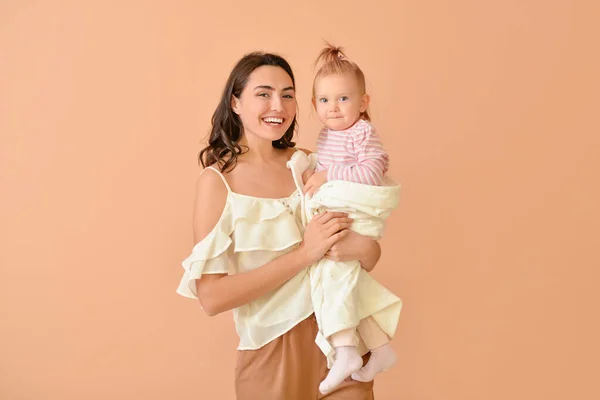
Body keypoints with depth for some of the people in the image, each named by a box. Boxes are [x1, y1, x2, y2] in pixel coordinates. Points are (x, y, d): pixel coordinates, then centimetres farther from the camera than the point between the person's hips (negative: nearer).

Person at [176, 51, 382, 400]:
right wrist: (303, 254, -22)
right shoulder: (217, 180, -11)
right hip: (273, 353, -3)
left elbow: (371, 252, 6)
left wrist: (363, 247, -18)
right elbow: (212, 297, -17)